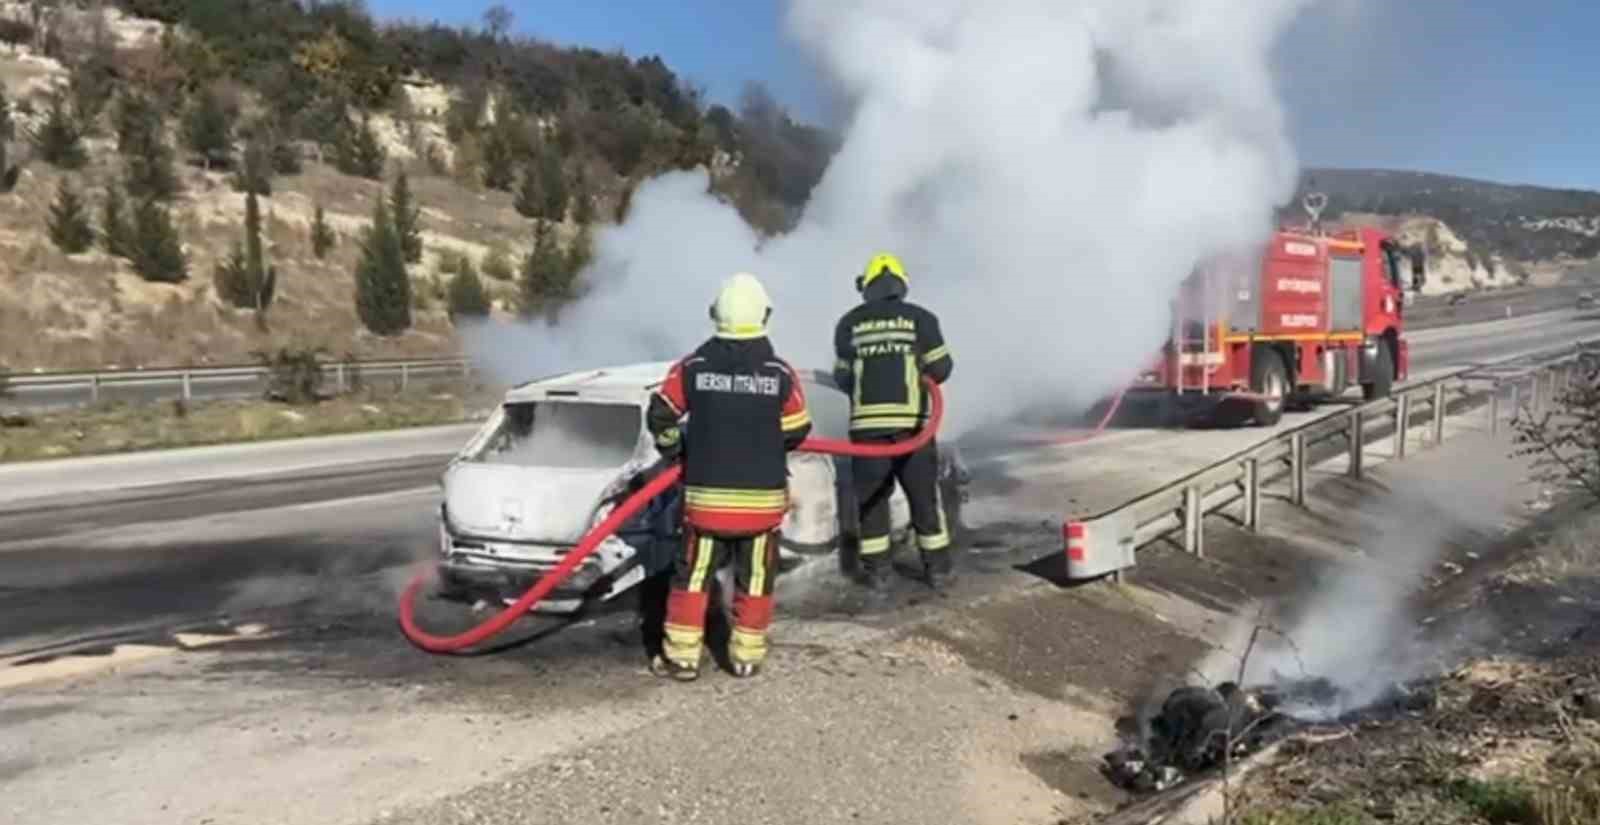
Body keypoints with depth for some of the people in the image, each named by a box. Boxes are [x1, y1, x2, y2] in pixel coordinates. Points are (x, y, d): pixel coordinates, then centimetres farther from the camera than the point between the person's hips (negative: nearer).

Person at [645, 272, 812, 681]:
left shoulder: (692, 367, -5)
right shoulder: (781, 373, -7)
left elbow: (660, 415, 0)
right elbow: (796, 433, 1)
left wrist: (676, 453, 17)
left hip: (705, 495, 0)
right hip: (762, 497, 0)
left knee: (693, 575, 10)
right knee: (755, 578, 12)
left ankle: (681, 656, 14)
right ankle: (747, 656, 19)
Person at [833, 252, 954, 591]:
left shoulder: (849, 323, 6)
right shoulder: (920, 318, 1)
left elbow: (842, 377, 10)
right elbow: (940, 370, 1)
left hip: (866, 422, 1)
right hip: (912, 421, -1)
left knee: (871, 497, 11)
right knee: (924, 495, 10)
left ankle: (876, 570, 14)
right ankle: (937, 566, 16)